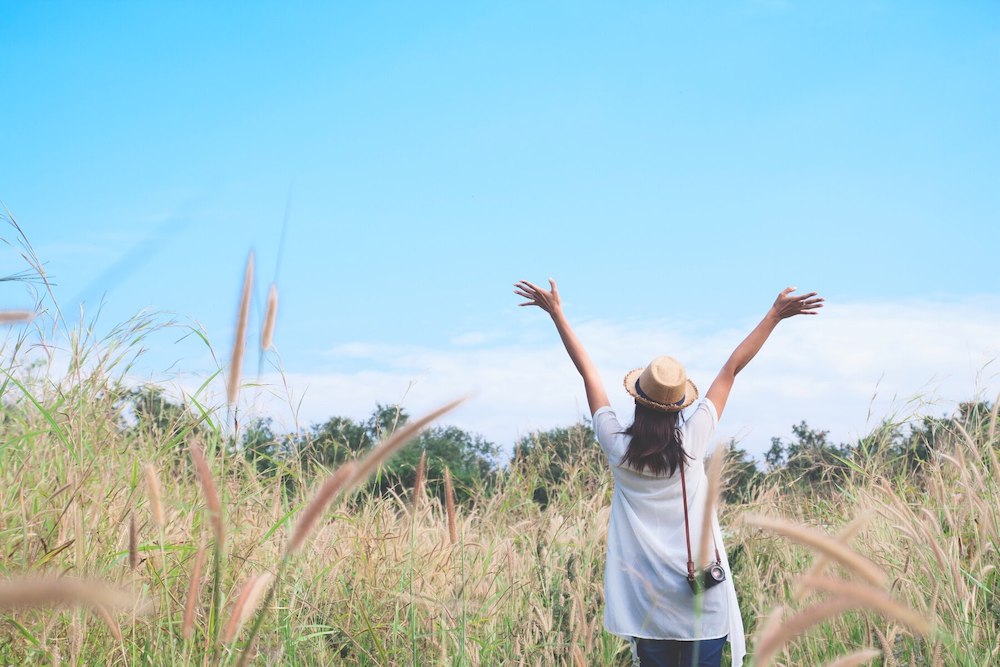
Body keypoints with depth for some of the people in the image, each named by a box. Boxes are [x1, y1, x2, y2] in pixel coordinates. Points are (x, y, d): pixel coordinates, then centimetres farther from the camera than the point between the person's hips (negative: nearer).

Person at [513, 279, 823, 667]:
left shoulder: (618, 447, -5)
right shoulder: (693, 441, -7)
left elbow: (588, 372, 2)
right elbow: (733, 367, -1)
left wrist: (556, 312, 11)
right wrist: (776, 314, 6)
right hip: (702, 595, -1)